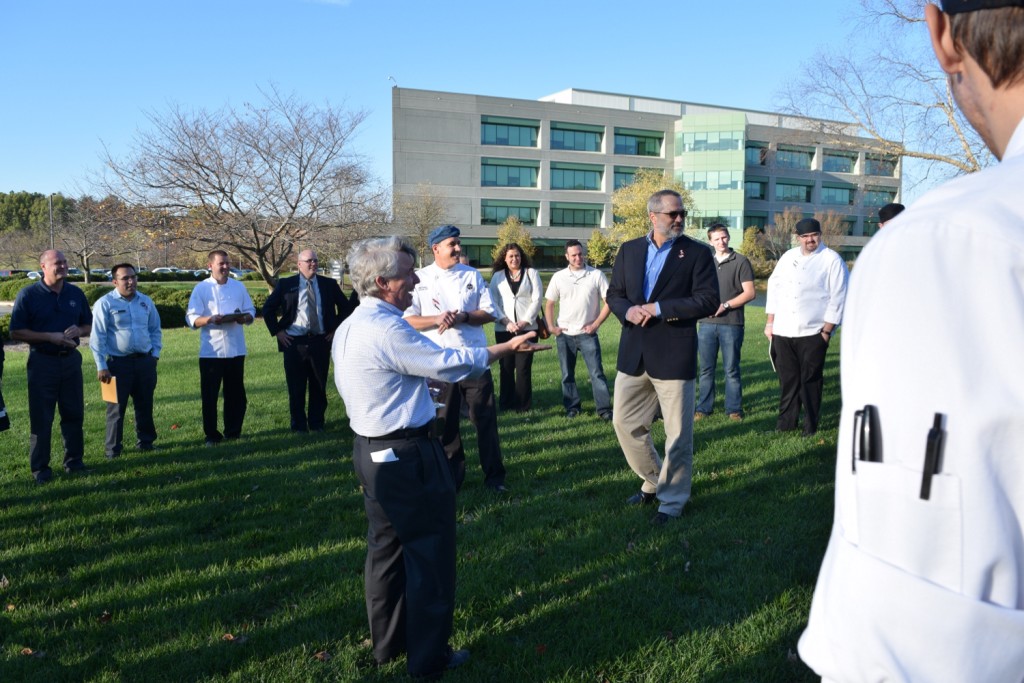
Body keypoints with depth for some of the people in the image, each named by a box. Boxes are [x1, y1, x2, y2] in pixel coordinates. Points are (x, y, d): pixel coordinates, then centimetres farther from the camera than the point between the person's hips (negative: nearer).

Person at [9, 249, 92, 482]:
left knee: (74, 414, 10)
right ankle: (40, 468, 12)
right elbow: (16, 332, -9)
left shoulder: (76, 293, 6)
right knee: (41, 418, 3)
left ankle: (74, 461, 23)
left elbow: (89, 325, 14)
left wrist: (78, 331, -9)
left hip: (71, 360, 4)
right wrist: (50, 337, -19)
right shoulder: (28, 295, -7)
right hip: (42, 362, -4)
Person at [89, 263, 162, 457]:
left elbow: (155, 330, 17)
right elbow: (97, 337, -9)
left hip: (145, 361, 4)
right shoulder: (105, 303, -8)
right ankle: (112, 448, 14)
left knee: (145, 405, 13)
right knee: (116, 407, 3)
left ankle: (145, 441, 26)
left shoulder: (146, 302, 7)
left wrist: (155, 354, 7)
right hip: (118, 363, -4)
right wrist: (101, 366, -12)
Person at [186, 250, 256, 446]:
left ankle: (233, 432, 22)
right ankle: (212, 435, 14)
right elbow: (191, 319, -6)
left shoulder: (239, 287, 9)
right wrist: (210, 319, -24)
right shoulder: (201, 288, -2)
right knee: (209, 395, 3)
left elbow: (251, 312, 11)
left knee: (236, 394, 9)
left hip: (236, 349, 3)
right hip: (210, 351, -3)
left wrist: (245, 317, -12)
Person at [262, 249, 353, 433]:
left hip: (321, 342, 1)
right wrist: (277, 331, 0)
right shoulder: (286, 284, 1)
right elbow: (268, 308, 7)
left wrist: (336, 329, 6)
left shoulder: (329, 284, 5)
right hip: (294, 343, -1)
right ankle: (298, 426, 16)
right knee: (296, 388, 5)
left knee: (319, 387, 8)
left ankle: (317, 424, 20)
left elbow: (346, 308, 14)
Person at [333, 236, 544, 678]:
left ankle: (387, 643, 34)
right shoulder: (387, 331, -23)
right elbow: (449, 364, -19)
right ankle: (428, 657, 18)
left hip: (371, 451, 10)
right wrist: (507, 348, -7)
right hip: (408, 457, -9)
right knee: (431, 553, 5)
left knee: (387, 547, 20)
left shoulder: (349, 329, 7)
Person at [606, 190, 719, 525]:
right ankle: (653, 482, 34)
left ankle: (673, 500, 21)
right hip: (633, 355, 5)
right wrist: (628, 310, -10)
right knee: (625, 423, 12)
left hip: (674, 356, -4)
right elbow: (614, 294, 13)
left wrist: (658, 308, -17)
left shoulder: (697, 253, -3)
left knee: (678, 433, 4)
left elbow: (708, 300, -11)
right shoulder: (629, 250, 9)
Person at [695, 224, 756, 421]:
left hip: (731, 324, -4)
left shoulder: (740, 262, 0)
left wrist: (725, 305, -12)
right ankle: (704, 408, 15)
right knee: (706, 369, 7)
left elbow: (750, 293, -5)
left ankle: (734, 409, 11)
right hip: (706, 323, 4)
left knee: (731, 369, 2)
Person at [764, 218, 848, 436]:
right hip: (783, 332, 4)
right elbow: (774, 287, 16)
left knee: (810, 380, 2)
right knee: (787, 378, 11)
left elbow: (838, 297, -5)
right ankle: (786, 421, 23)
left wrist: (827, 330, -9)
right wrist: (770, 323, 12)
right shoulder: (788, 257, 14)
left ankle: (811, 425, 14)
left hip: (813, 332, -4)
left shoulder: (832, 260, -2)